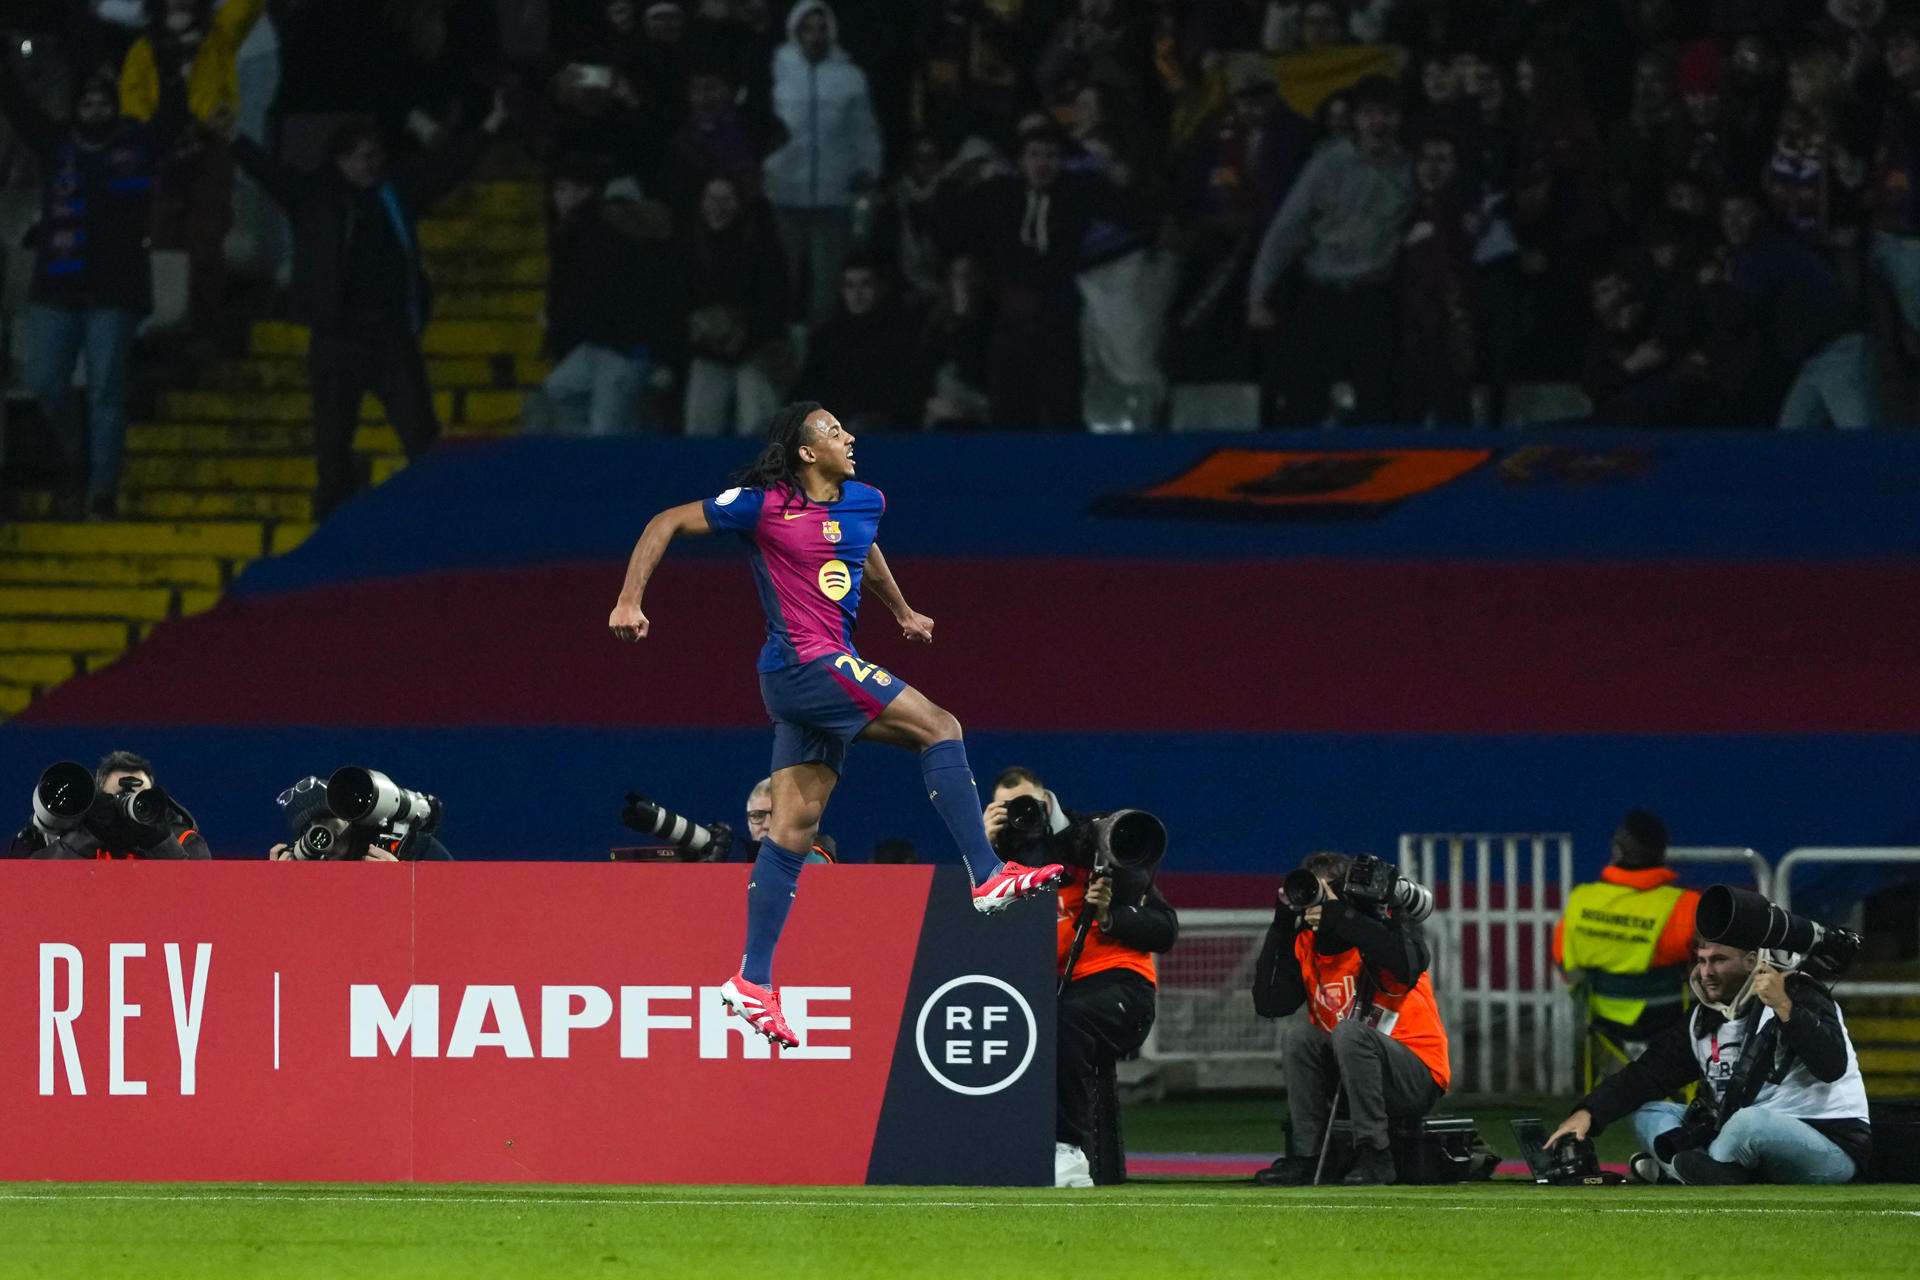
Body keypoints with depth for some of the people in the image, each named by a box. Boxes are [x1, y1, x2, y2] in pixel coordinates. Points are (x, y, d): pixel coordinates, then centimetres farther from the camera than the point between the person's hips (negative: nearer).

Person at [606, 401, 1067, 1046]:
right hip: (804, 663, -8)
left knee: (795, 826, 5)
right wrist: (629, 600, -8)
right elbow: (666, 523, -1)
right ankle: (987, 876, -15)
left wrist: (902, 612, 45)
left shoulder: (863, 502, 12)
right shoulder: (763, 504, -9)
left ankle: (752, 982, 6)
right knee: (940, 727, -15)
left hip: (829, 673, 8)